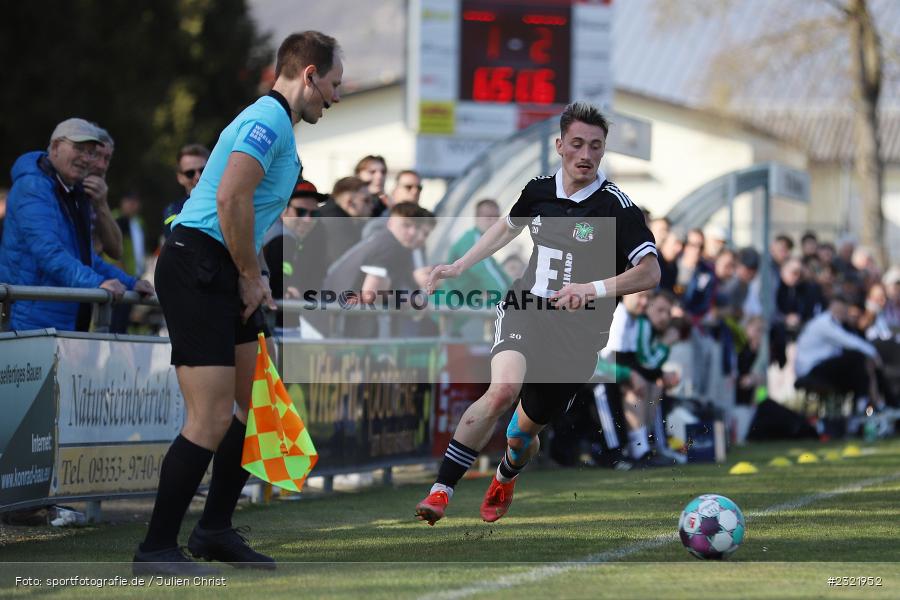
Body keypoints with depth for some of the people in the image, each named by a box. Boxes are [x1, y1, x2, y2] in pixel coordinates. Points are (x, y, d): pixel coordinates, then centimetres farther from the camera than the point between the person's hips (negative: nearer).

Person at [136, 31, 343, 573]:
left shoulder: (279, 126, 19)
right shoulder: (268, 120, -14)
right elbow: (231, 198, -25)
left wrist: (257, 275, 17)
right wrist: (252, 276, -14)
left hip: (224, 277, 11)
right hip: (196, 271, -11)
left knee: (254, 403, 12)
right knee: (211, 419, -12)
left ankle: (216, 529, 21)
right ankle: (157, 549, -7)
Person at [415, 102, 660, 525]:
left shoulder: (616, 206, -13)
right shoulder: (539, 190, 2)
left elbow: (650, 272, -20)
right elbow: (509, 227, 25)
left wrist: (594, 289, -33)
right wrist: (459, 267, 22)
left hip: (576, 333, -1)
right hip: (524, 311, 1)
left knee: (525, 431, 12)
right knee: (503, 389, -30)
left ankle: (505, 479, 51)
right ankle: (440, 492, -27)